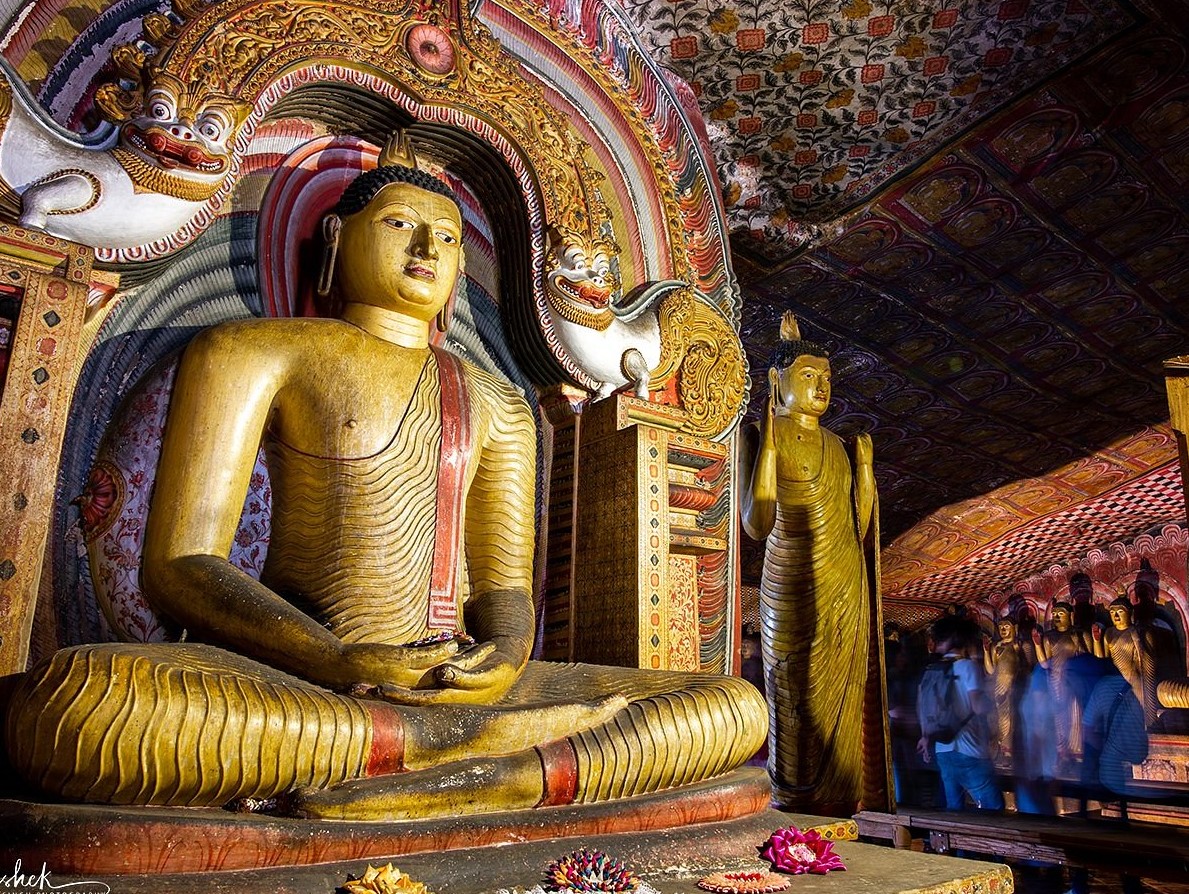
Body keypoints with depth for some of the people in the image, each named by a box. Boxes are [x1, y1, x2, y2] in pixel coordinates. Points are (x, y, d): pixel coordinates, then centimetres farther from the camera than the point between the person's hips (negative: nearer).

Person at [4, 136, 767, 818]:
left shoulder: (498, 407, 18)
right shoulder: (260, 350, 5)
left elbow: (506, 583, 13)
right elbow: (179, 564, -4)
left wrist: (507, 656, -13)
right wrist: (340, 662, -20)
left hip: (452, 679, 4)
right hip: (283, 680, -3)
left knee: (737, 707, -9)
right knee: (73, 700, -37)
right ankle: (468, 739, -25)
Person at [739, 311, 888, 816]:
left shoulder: (835, 446, 13)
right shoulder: (765, 437, -7)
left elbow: (859, 529, 12)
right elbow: (757, 524, -20)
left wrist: (864, 464, 6)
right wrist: (768, 441, -20)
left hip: (846, 590, 6)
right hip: (794, 589, -6)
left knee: (841, 702, 9)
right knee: (797, 701, -1)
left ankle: (836, 804, 20)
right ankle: (793, 809, 11)